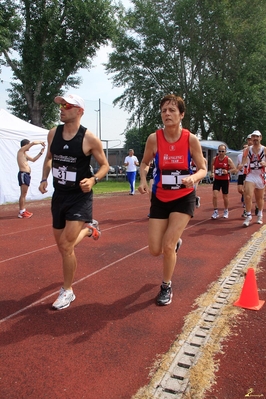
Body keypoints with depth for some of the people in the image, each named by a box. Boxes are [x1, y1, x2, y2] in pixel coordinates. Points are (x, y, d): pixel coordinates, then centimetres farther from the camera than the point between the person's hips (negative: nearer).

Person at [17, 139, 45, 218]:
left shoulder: (25, 154, 20)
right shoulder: (21, 150, -6)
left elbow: (33, 159, 31)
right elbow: (33, 143, -14)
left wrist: (41, 153, 26)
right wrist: (41, 142, 2)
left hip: (26, 174, 10)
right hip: (23, 174, -10)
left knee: (24, 194, 12)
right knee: (23, 194, -9)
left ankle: (23, 210, 17)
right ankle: (21, 212, -7)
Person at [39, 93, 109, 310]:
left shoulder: (89, 138, -14)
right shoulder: (53, 133, 1)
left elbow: (105, 165, -4)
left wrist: (93, 179, -22)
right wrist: (44, 179, 2)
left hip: (80, 197, -6)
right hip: (59, 195, 6)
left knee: (66, 246, -11)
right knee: (62, 245, 15)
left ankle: (67, 291, 13)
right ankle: (88, 228, 47)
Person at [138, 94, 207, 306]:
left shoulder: (191, 139, -14)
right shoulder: (154, 138, -11)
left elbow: (203, 169, -4)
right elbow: (145, 163, 5)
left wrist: (193, 178, -27)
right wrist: (143, 180, -15)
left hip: (184, 198, -2)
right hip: (160, 198, 2)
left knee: (168, 246, -8)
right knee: (155, 250, 4)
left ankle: (166, 287, 19)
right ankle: (176, 241, 42)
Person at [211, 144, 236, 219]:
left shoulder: (228, 160, -9)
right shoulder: (215, 159, -2)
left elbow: (235, 169, -7)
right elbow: (212, 166, 19)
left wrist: (228, 171, -23)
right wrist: (212, 172, 5)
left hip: (225, 180, -2)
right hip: (217, 179, 2)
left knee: (225, 197, 9)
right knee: (214, 195, -13)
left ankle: (226, 211, 31)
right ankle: (215, 212, -2)